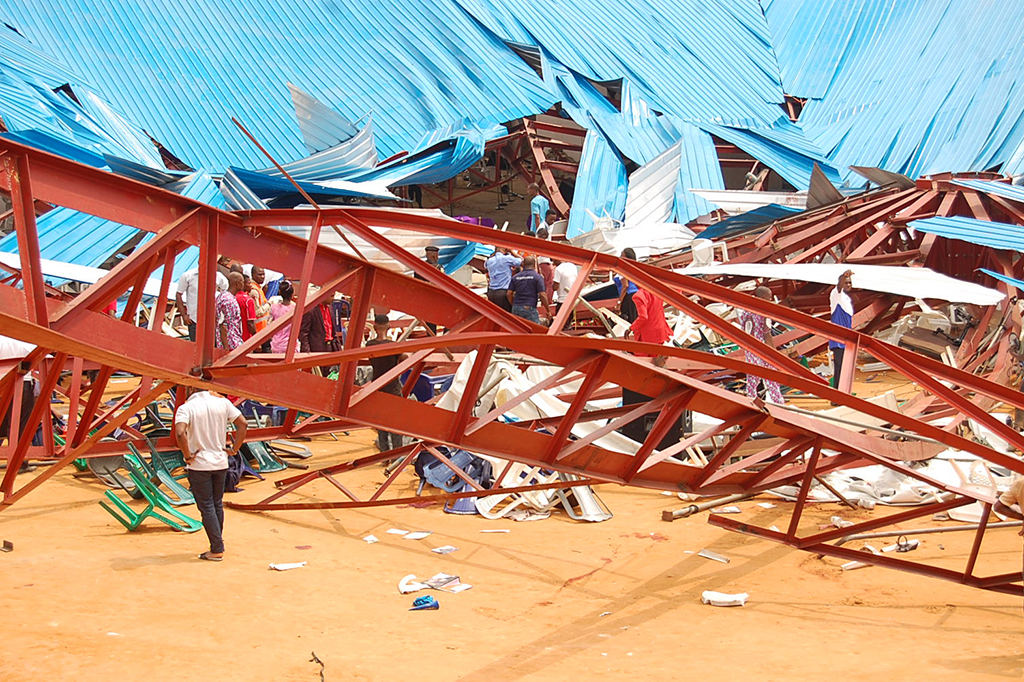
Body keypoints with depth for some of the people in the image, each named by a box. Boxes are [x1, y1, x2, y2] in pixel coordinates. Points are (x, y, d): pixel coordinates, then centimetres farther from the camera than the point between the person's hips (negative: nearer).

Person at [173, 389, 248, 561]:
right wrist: (234, 449, 5)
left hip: (199, 465, -4)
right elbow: (243, 424, -1)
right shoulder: (223, 403, 0)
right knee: (217, 504, 18)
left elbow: (180, 433, -27)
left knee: (206, 507, 3)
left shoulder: (186, 408, -12)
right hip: (220, 463, 4)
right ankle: (218, 545, 26)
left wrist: (188, 456, -15)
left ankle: (217, 550, 4)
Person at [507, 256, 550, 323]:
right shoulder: (537, 277, -3)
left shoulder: (515, 277, 9)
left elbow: (509, 294, 6)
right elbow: (542, 295, -8)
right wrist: (548, 311, 0)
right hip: (530, 308, -5)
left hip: (516, 308, 5)